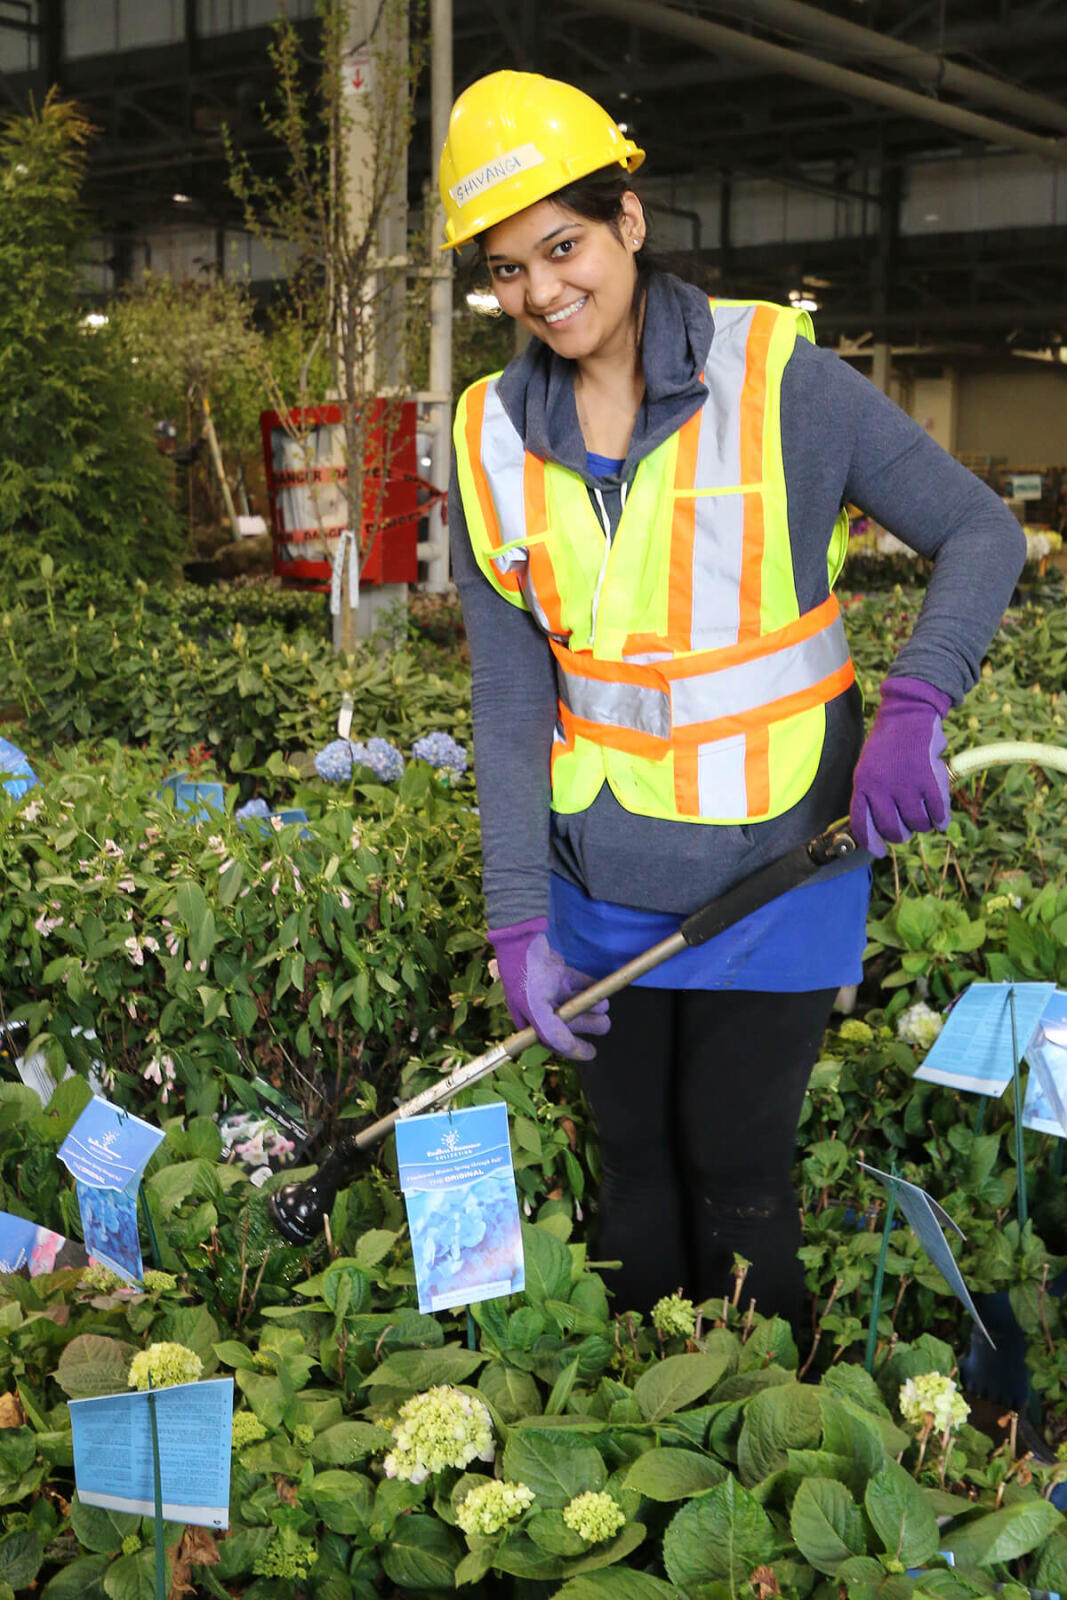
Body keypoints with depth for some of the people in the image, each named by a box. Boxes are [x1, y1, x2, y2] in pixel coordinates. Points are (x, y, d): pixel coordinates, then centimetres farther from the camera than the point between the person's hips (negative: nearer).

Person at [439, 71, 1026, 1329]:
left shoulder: (775, 377, -11)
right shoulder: (494, 440, -1)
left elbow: (981, 533, -7)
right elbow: (510, 702, -2)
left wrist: (911, 708, -24)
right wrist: (519, 921, -8)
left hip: (776, 865, -3)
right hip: (602, 880, 3)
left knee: (737, 1174, 3)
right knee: (633, 1163, 15)